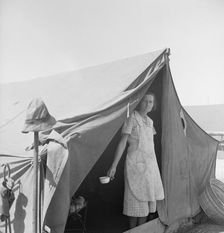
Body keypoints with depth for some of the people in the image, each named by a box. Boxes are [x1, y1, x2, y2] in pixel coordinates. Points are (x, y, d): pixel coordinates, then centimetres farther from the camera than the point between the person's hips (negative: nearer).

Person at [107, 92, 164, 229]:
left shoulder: (149, 121, 12)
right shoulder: (131, 119, -10)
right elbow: (122, 143, -14)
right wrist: (114, 166, -18)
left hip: (150, 164, 7)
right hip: (136, 163, -7)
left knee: (148, 198, 11)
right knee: (136, 199, -1)